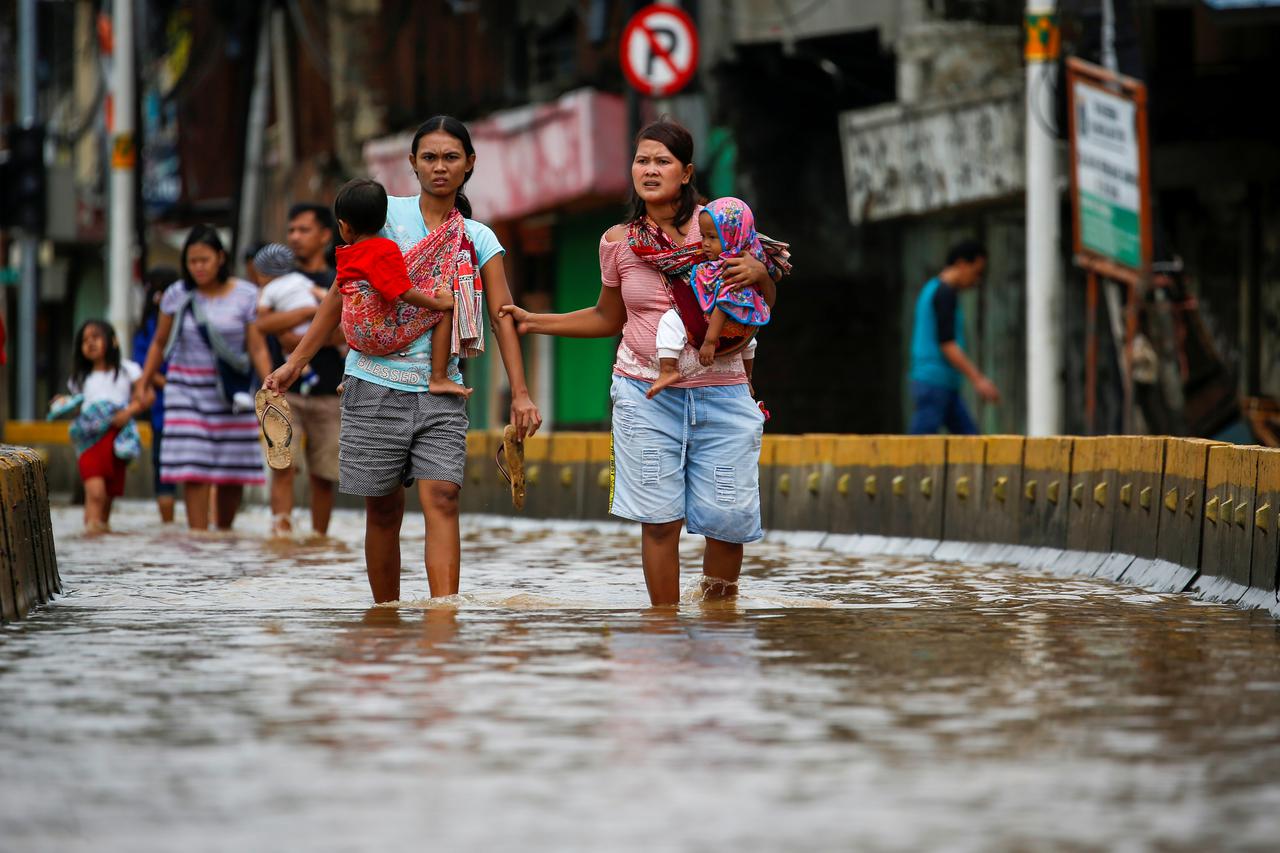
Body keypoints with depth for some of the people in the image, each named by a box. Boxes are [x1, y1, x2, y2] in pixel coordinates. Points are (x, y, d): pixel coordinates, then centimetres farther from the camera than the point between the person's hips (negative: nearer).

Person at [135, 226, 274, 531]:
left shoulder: (246, 296, -1)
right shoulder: (177, 295, 2)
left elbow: (257, 348, -4)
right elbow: (159, 343, 14)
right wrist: (144, 381, 11)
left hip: (231, 391, 0)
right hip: (186, 388, 0)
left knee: (234, 471, 2)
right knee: (194, 470, -11)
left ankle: (224, 532, 21)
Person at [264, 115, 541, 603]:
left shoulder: (478, 239, 8)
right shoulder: (385, 214, 3)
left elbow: (502, 316, 1)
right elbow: (344, 294, 6)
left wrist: (520, 394, -10)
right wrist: (296, 362, 3)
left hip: (441, 391, 1)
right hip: (376, 384, -1)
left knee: (442, 499, -13)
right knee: (383, 509, 4)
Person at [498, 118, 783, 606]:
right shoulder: (619, 242, 5)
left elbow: (763, 307, 8)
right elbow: (609, 318, 19)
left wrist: (761, 273, -14)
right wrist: (533, 323, 15)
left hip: (720, 393, 0)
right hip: (646, 394, 1)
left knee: (728, 519, -2)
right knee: (660, 519, -4)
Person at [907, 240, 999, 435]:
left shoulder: (932, 289, 18)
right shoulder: (945, 293, -13)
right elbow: (947, 344, -19)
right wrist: (978, 380, -19)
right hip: (936, 382, -11)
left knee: (968, 434, 6)